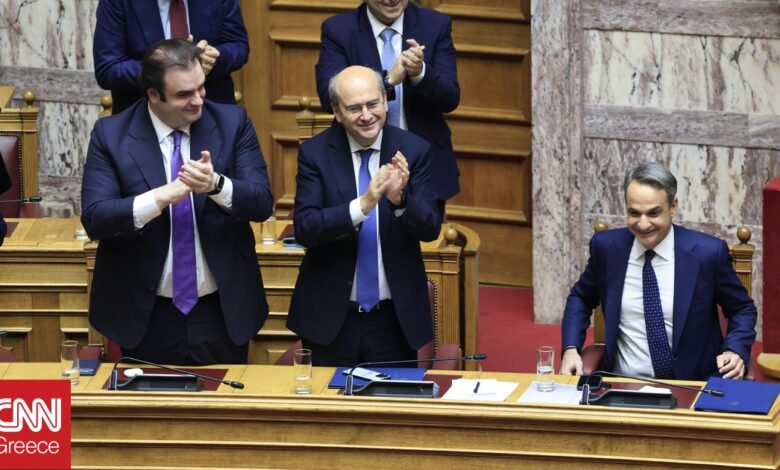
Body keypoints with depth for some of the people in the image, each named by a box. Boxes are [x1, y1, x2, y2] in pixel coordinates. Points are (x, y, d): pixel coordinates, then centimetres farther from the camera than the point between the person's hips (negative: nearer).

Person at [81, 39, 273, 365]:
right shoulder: (110, 135, -6)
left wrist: (216, 184, -29)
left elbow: (262, 203, -8)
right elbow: (94, 218, -15)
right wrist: (164, 195, -29)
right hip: (148, 317, -1)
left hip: (222, 311, 1)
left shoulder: (233, 123, -2)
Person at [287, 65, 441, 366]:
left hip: (395, 318, 1)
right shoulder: (315, 153, -5)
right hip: (332, 317, -1)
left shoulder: (413, 151, -3)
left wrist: (400, 199, -28)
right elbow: (304, 228, -15)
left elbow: (430, 229, -7)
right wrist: (362, 205, -29)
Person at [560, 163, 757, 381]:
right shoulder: (606, 246, 4)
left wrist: (735, 351, -8)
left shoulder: (707, 252, -3)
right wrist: (571, 348, 5)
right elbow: (580, 298, 22)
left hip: (692, 387, -2)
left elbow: (743, 310, 12)